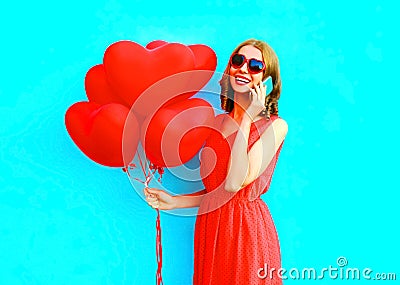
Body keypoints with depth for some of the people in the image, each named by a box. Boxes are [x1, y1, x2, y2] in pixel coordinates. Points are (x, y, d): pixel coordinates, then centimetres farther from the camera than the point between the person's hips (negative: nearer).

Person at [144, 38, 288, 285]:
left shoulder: (275, 126, -9)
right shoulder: (217, 122, 6)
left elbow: (235, 183, -22)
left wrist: (247, 118, -17)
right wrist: (174, 202, 1)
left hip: (247, 229, -5)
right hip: (209, 228, 5)